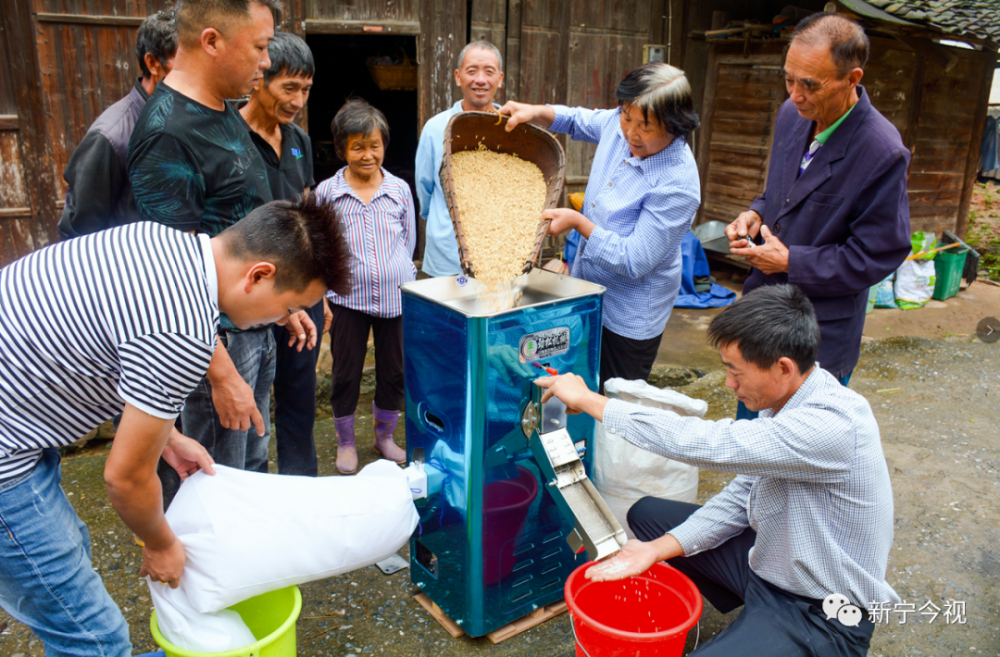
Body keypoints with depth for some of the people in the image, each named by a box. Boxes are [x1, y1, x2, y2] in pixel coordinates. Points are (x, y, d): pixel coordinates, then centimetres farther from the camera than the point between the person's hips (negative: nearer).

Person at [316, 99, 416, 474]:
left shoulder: (399, 190, 3)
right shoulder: (327, 192, -2)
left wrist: (398, 272, 6)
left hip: (396, 297, 2)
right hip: (347, 298, -1)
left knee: (393, 372, 12)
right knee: (346, 373, 8)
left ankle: (385, 436, 33)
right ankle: (345, 442, 28)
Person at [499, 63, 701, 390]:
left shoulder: (677, 185, -27)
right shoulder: (618, 124, -6)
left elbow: (634, 261, -27)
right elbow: (578, 120, 17)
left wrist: (578, 222, -24)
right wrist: (535, 112, 0)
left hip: (628, 318, -7)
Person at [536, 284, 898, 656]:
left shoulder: (832, 427, -33)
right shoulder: (786, 400, -4)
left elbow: (702, 443, -37)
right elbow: (741, 497, 2)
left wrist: (590, 401, -27)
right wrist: (658, 549, -10)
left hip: (822, 616, -8)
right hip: (767, 559, 8)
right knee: (646, 514, 9)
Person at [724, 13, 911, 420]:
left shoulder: (883, 153, -23)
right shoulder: (792, 114, -1)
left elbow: (875, 257, -18)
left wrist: (790, 261, -19)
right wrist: (756, 214, -5)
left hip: (821, 337, -6)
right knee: (748, 431, 22)